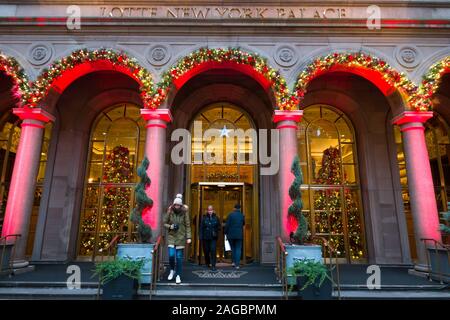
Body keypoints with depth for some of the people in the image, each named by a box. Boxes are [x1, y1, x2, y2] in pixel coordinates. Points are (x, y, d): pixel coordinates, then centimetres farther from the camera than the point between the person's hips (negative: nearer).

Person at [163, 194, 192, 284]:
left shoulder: (184, 213, -6)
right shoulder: (170, 212, -3)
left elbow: (187, 225, -3)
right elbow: (164, 223, 7)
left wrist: (188, 237, -9)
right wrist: (170, 226, -13)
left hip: (181, 237, -1)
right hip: (171, 236, 1)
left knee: (179, 257, 3)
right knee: (171, 255, -8)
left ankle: (178, 275, 19)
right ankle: (172, 270, 22)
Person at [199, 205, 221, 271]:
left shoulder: (216, 218, 2)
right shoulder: (204, 218, -1)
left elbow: (219, 227, 10)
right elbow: (201, 228, -3)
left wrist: (216, 232, -7)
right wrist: (201, 237, -7)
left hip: (213, 238, 0)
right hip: (205, 238, 0)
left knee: (213, 250, -9)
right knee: (206, 251, 9)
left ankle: (213, 265, -2)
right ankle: (207, 263, 34)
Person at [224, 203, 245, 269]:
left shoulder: (230, 214, -8)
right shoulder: (242, 215, 0)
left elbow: (227, 225, -11)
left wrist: (226, 233, -1)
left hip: (231, 234, -1)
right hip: (239, 235, 1)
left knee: (233, 248, 18)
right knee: (238, 249, 6)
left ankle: (233, 261, 14)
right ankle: (237, 264, 0)